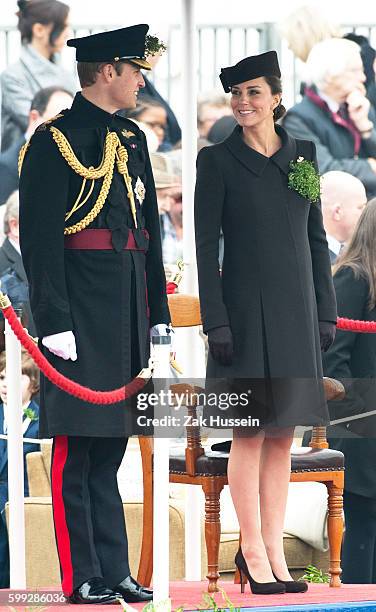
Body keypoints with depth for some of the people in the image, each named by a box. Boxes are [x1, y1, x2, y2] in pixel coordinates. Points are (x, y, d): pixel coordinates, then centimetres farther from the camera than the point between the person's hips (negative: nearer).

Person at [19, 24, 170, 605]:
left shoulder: (133, 140, 16)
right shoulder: (55, 141, -8)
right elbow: (39, 240, -12)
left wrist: (158, 313, 16)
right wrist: (54, 322, -18)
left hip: (126, 316, 8)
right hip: (81, 312, -8)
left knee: (110, 445, 11)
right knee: (76, 449, -3)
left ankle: (114, 572, 14)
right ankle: (82, 579, -1)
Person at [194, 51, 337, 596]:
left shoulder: (303, 154, 9)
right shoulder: (218, 160, -3)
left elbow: (316, 237, 12)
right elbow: (205, 244, -6)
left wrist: (325, 312, 7)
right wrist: (216, 321, -12)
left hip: (295, 311, 4)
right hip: (246, 310, -4)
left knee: (283, 434, 6)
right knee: (251, 432, -2)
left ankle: (274, 551, 10)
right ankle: (253, 552, 5)